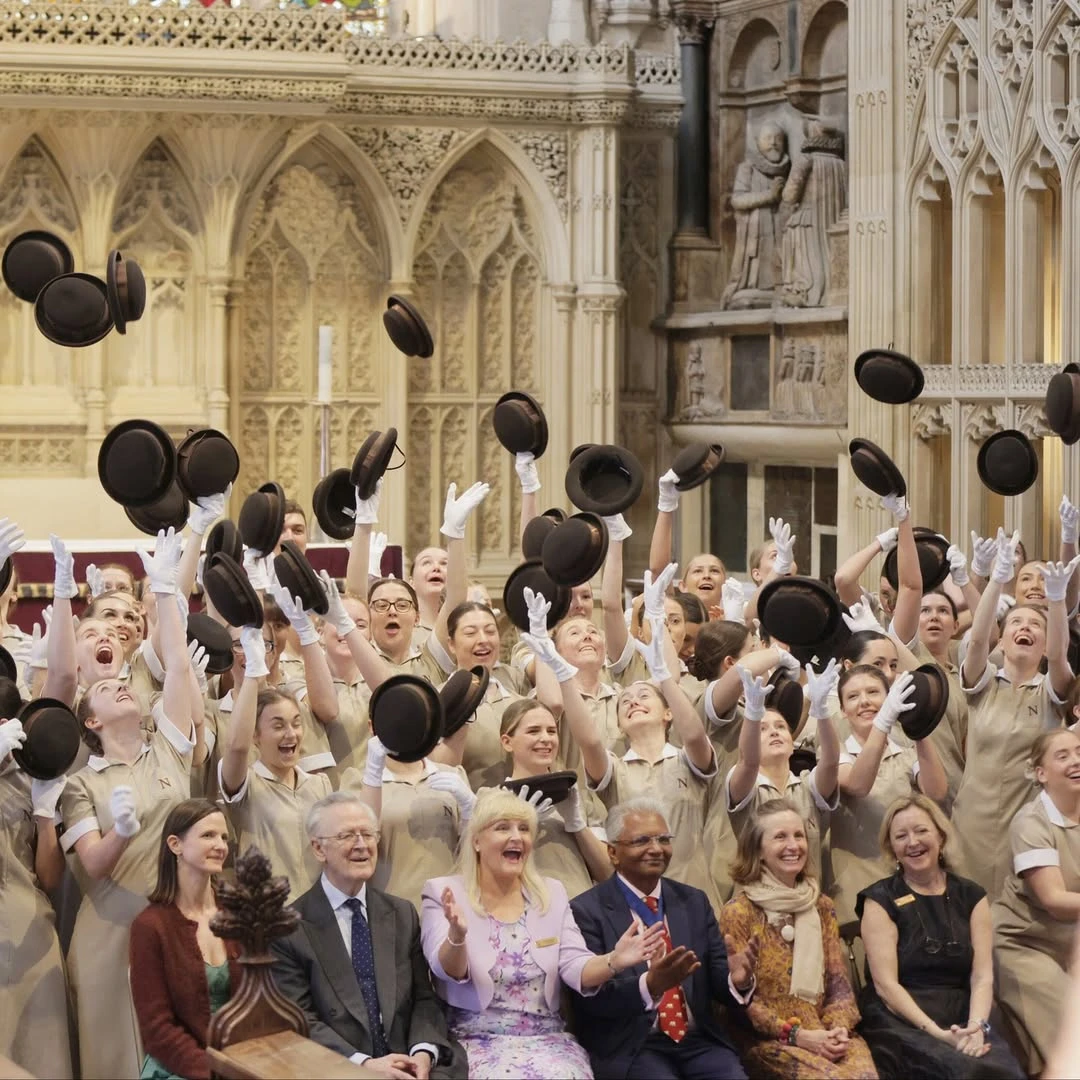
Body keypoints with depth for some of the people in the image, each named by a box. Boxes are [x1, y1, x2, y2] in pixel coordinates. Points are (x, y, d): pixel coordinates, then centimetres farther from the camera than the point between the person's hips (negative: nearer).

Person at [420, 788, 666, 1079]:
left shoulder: (552, 894, 11)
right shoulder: (443, 893, 1)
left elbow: (574, 967, 2)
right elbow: (449, 970, -12)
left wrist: (613, 961, -21)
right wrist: (457, 936, -36)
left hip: (546, 1040, 3)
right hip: (480, 1042, -3)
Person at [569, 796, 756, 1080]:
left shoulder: (694, 901, 13)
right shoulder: (587, 910, -2)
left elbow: (716, 979, 10)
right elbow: (591, 998, -10)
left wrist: (737, 980, -14)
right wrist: (649, 985, -27)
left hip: (700, 1041, 4)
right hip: (630, 1049, -4)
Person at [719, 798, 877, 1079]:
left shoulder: (822, 907, 14)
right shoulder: (738, 912, -2)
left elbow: (838, 981, 11)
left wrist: (839, 1027, -9)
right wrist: (796, 1035, -14)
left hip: (824, 1033, 4)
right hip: (768, 1039, -4)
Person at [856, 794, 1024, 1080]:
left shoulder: (971, 896, 13)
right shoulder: (880, 900, 3)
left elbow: (982, 976, 5)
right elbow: (885, 984, -6)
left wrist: (976, 1025, -16)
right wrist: (937, 1033, -18)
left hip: (962, 1020, 3)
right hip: (899, 1024, -3)